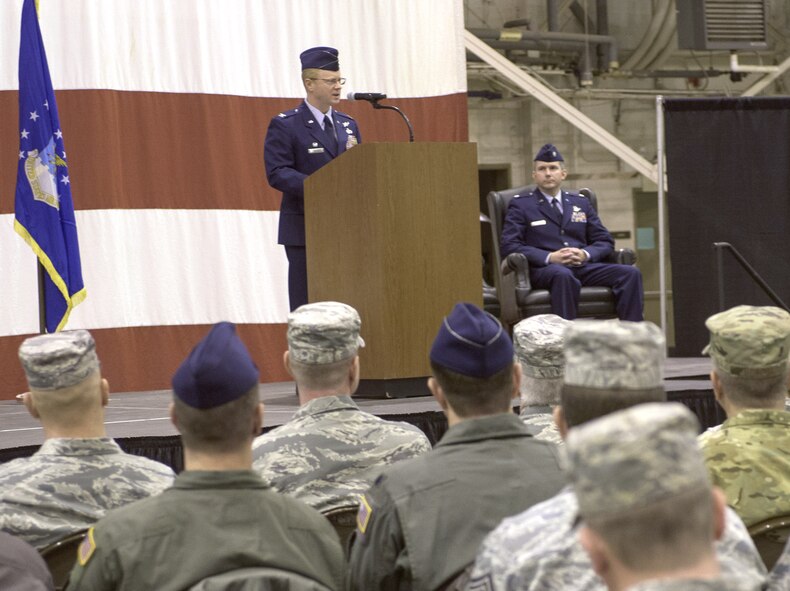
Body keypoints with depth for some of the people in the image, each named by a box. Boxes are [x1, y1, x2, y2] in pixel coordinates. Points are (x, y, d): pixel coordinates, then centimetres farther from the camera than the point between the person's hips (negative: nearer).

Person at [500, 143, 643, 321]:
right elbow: (509, 245, -2)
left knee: (630, 273, -21)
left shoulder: (581, 203, 22)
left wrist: (585, 254, -6)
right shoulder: (520, 205, 10)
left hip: (583, 266, 4)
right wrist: (550, 257, -16)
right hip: (544, 269, -4)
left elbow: (605, 241, 19)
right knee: (563, 275, -41)